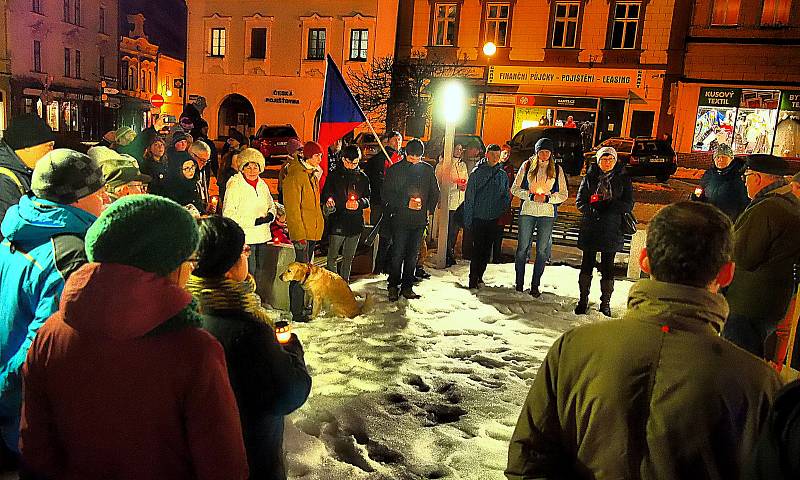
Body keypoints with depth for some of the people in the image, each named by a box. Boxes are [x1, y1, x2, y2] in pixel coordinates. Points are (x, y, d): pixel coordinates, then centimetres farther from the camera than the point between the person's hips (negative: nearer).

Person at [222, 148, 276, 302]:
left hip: (262, 236, 7)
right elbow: (228, 214, -14)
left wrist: (270, 215, 1)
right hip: (245, 237, -7)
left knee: (260, 272, 13)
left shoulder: (262, 185, 12)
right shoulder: (235, 186, -9)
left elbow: (271, 205, 25)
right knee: (248, 273, -7)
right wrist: (254, 221, -18)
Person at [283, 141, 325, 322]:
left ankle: (300, 306, 26)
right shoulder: (295, 176, -13)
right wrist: (299, 234, -20)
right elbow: (293, 209, -17)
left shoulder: (313, 175, 15)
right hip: (302, 232, -9)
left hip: (313, 231, 9)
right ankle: (297, 312, 2)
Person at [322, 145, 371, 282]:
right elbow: (325, 195, 1)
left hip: (356, 223, 3)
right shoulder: (334, 175, 2)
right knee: (333, 256, 0)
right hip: (337, 222, -3)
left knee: (349, 258, 13)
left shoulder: (362, 177, 9)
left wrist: (359, 203, -12)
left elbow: (367, 199, 10)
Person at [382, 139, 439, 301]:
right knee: (398, 254, -2)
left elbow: (435, 193, 16)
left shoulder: (428, 169, 8)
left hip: (419, 220, 3)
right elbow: (387, 194, -5)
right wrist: (406, 204, -15)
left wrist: (429, 209, 2)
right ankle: (393, 286, 10)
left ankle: (407, 287, 17)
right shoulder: (394, 170, -1)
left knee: (413, 255, 8)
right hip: (400, 219, -3)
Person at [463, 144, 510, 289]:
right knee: (477, 249, -5)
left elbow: (506, 198, 14)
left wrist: (503, 216, 1)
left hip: (494, 219, 4)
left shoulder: (503, 175, 8)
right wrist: (468, 218, -7)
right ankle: (473, 279, 3)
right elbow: (469, 197, -2)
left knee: (487, 250, 9)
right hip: (478, 217, -3)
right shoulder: (477, 172, -1)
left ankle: (479, 276, 21)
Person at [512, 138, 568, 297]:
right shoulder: (527, 166, 3)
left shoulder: (557, 169, 5)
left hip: (547, 213, 1)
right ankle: (519, 282, 16)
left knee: (542, 250, 3)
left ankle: (535, 286, 11)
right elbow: (515, 188, 2)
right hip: (527, 211, -1)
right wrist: (530, 195, -14)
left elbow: (564, 194, 6)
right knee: (522, 248, 3)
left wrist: (548, 198, -12)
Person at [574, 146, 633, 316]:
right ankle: (583, 299, 19)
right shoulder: (589, 177, 6)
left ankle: (605, 303, 15)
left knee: (607, 267, 3)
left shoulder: (623, 179, 4)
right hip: (590, 229, 1)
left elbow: (628, 205, -4)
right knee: (587, 264, 5)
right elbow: (579, 202, 2)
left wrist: (604, 205, -14)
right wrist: (593, 210, -16)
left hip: (612, 230, -1)